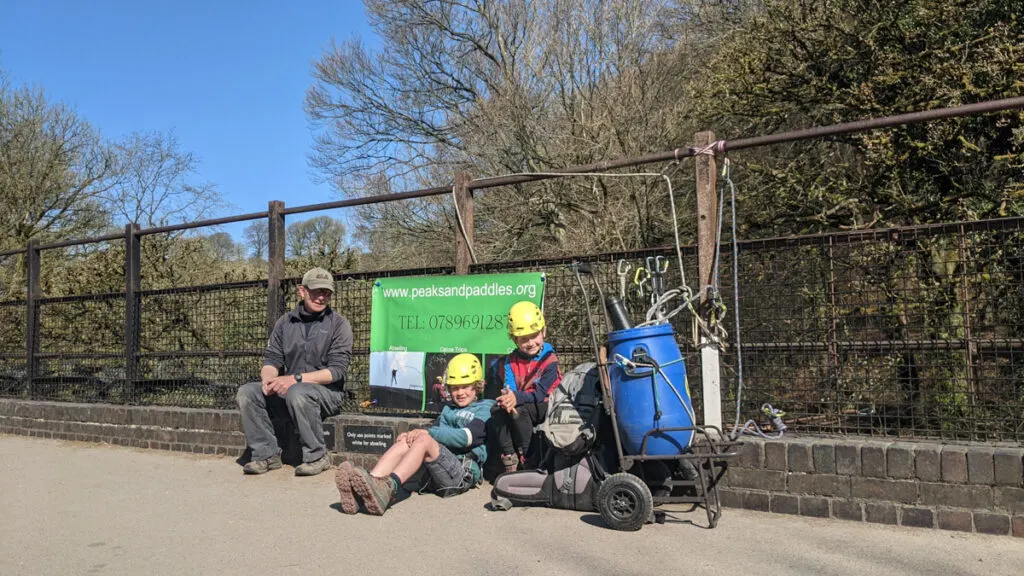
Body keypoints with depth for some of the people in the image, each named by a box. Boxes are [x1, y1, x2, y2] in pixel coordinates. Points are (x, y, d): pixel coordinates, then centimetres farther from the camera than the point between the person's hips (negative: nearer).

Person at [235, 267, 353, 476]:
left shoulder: (339, 324, -3)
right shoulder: (285, 323, 10)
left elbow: (336, 370, -13)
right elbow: (272, 359, 8)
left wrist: (296, 378, -22)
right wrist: (268, 378, -17)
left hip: (327, 392, -5)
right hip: (286, 390, 5)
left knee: (298, 394, -36)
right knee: (247, 392, -15)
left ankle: (317, 457, -18)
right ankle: (266, 454, -9)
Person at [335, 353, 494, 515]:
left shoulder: (485, 409, 11)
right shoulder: (448, 410, 32)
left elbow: (466, 437, -7)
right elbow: (436, 435, 14)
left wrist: (428, 432, -11)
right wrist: (412, 435, -7)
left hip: (464, 472, -5)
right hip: (436, 475, 5)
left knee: (424, 439, -29)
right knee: (405, 441, -19)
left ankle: (388, 487, -51)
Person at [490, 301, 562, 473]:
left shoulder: (549, 360, -10)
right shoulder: (510, 361, 3)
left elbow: (540, 393, -20)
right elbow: (508, 387, -9)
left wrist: (517, 398, -37)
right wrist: (507, 397, -35)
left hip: (543, 408, -4)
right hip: (519, 406, 4)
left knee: (519, 410, -32)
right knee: (497, 409, -24)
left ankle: (526, 458, -15)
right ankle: (509, 457, -20)